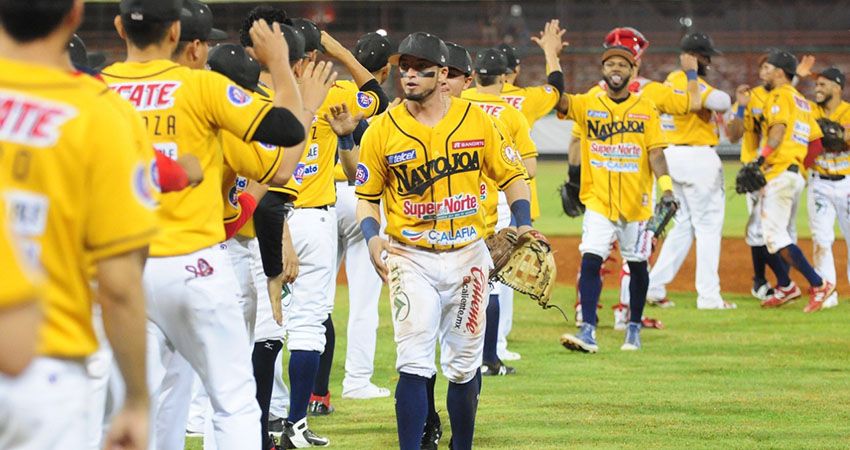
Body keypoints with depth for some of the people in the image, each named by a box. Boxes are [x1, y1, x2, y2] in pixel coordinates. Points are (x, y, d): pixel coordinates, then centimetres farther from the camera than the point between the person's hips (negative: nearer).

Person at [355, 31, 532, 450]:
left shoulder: (476, 120, -1)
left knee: (464, 365, 11)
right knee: (414, 364, -13)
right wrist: (372, 238, -14)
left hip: (468, 255, 2)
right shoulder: (382, 130, -4)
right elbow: (367, 196, 4)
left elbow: (511, 175, 7)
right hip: (411, 258, -2)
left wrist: (523, 226, -8)